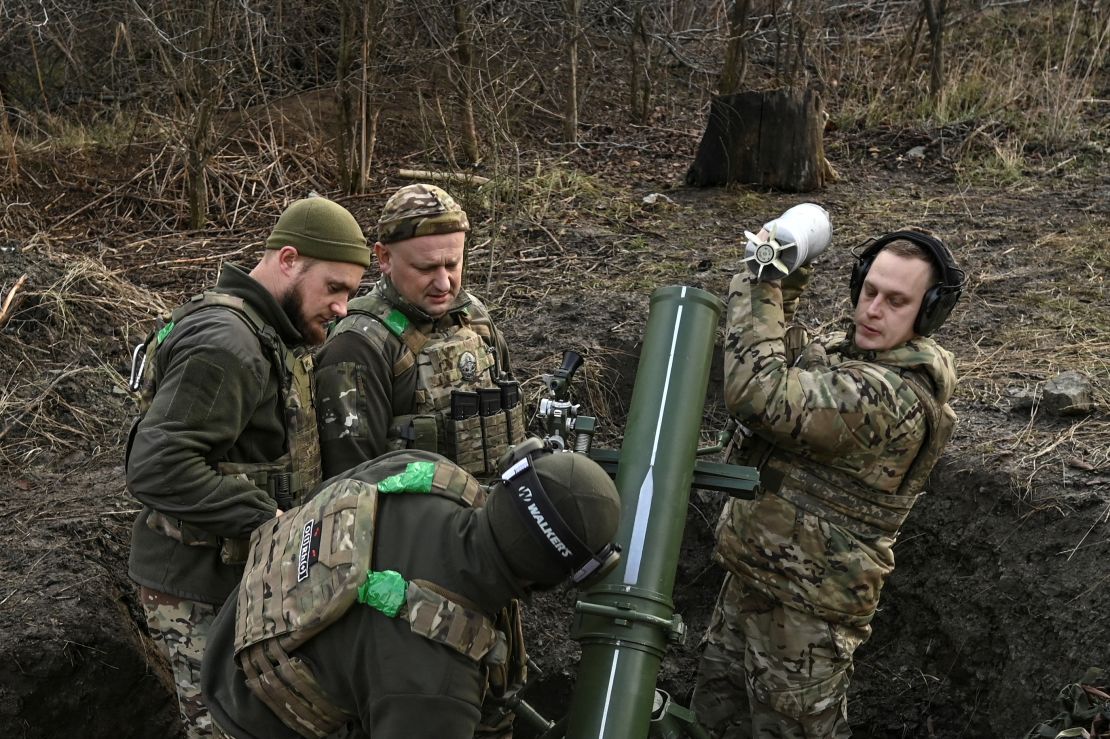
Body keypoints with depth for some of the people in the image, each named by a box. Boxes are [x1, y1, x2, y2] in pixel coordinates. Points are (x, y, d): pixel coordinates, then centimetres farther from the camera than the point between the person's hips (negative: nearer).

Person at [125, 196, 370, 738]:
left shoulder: (270, 334, 11)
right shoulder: (225, 344, -21)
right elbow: (156, 466, -29)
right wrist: (266, 518, -26)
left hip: (246, 575, 9)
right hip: (200, 594, -9)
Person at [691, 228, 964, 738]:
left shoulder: (892, 396, -27)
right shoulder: (842, 349, 4)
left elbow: (759, 393, -35)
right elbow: (777, 357, 17)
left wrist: (759, 287, -23)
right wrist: (783, 287, -1)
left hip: (803, 611, -9)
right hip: (750, 580, 10)